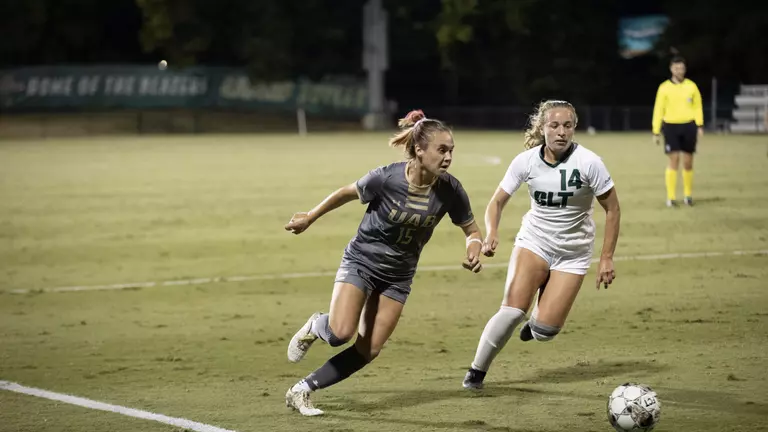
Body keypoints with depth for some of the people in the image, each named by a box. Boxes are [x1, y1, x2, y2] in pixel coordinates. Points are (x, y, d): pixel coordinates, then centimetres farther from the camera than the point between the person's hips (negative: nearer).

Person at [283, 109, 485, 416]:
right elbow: (347, 193, -6)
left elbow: (472, 230, -2)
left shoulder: (449, 191, -17)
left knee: (369, 350, -2)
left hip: (398, 276, 4)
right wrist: (310, 217, 7)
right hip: (361, 261, -4)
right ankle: (314, 327, 14)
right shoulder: (387, 178, -25)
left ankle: (302, 391, 12)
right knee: (340, 334, -23)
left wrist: (474, 248, -26)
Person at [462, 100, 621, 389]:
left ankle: (539, 318, 27)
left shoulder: (588, 162, -17)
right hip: (534, 241, 1)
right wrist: (491, 233, -23)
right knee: (512, 310, -21)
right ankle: (477, 371, -1)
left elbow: (612, 209, -7)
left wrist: (606, 258, -9)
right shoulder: (526, 161, -11)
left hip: (573, 253, -1)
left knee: (544, 331, -12)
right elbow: (497, 202, -3)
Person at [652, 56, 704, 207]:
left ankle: (688, 195, 22)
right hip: (671, 126, -2)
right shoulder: (664, 88, 1)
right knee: (674, 161, -9)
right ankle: (671, 197, -6)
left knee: (688, 162, 6)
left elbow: (698, 107, 10)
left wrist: (700, 126, -1)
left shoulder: (691, 86, 5)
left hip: (688, 126, 2)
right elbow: (658, 110, 4)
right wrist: (656, 132, 1)